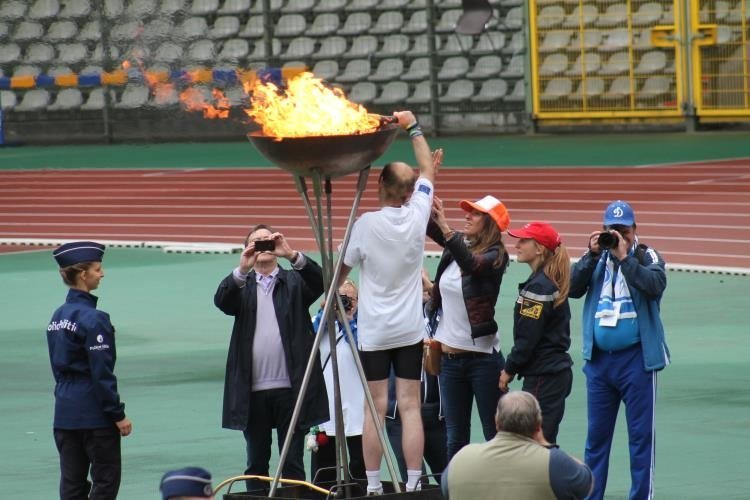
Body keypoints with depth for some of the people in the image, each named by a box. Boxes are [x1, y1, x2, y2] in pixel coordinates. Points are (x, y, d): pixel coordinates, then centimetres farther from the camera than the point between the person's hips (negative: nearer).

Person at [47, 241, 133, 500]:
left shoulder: (58, 316, 9)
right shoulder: (93, 319, -16)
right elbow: (102, 373, -17)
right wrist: (118, 415, -12)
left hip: (65, 411, 8)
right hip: (94, 414, -8)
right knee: (106, 479, 1)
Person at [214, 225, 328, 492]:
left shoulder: (294, 282, 9)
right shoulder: (241, 285, 11)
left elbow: (320, 280, -10)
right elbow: (221, 300, -8)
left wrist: (292, 255, -26)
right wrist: (242, 270, -25)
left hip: (290, 388, -1)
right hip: (253, 390, 1)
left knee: (292, 463, 1)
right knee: (256, 464, 9)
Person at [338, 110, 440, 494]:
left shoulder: (366, 225, -12)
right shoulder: (417, 216, -5)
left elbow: (343, 268, 3)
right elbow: (427, 169, 11)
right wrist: (413, 127, 20)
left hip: (373, 332, -2)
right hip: (410, 330, 2)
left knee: (374, 408, 2)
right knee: (410, 406, 1)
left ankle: (373, 485, 2)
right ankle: (413, 484, -2)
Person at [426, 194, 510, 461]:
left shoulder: (495, 256, -11)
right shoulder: (457, 244, 6)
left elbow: (471, 263, -31)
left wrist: (446, 228, -41)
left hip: (482, 356, -6)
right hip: (450, 355, 6)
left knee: (495, 433, -1)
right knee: (455, 436, 11)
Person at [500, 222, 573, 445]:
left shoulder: (538, 286, -16)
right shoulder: (552, 282, 14)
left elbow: (527, 338, -16)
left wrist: (509, 370, -4)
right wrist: (511, 367, 14)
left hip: (544, 377, -10)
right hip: (558, 370, 10)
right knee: (545, 443, 11)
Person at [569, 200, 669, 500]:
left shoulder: (647, 257, 0)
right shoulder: (597, 258, 9)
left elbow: (656, 285, -19)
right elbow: (573, 288, -2)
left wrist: (624, 257, -20)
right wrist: (592, 255, -11)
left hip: (637, 359, -4)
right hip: (599, 359, 4)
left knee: (640, 434, -1)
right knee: (596, 435, 10)